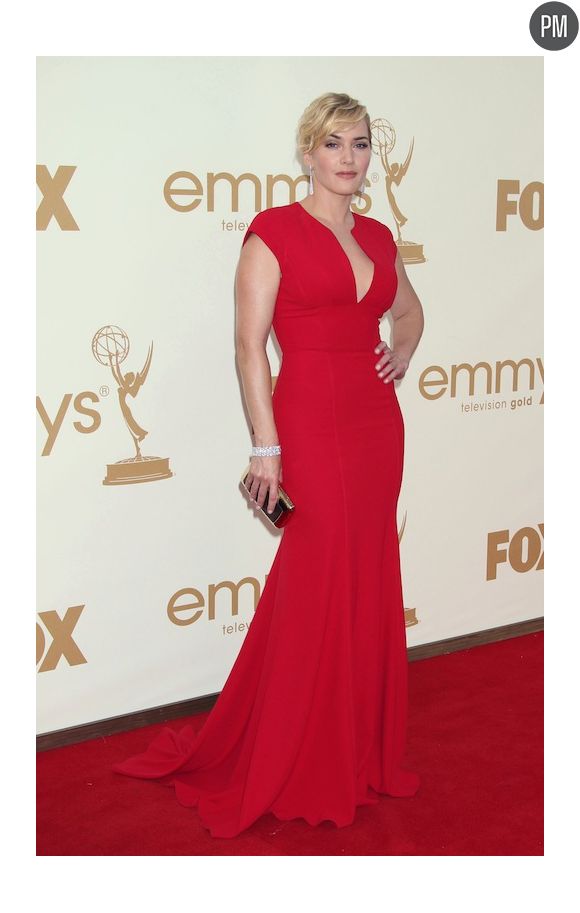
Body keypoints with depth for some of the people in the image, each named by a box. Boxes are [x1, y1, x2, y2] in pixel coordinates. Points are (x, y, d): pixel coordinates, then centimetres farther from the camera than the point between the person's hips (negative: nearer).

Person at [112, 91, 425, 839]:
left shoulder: (378, 237, 12)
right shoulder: (274, 231, -6)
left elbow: (408, 308, 31)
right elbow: (250, 344, -11)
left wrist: (402, 355, 10)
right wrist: (266, 448, -16)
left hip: (377, 427, 6)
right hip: (311, 428, -6)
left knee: (369, 588, 12)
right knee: (318, 591, 1)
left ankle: (360, 752, 30)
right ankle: (294, 770, 21)